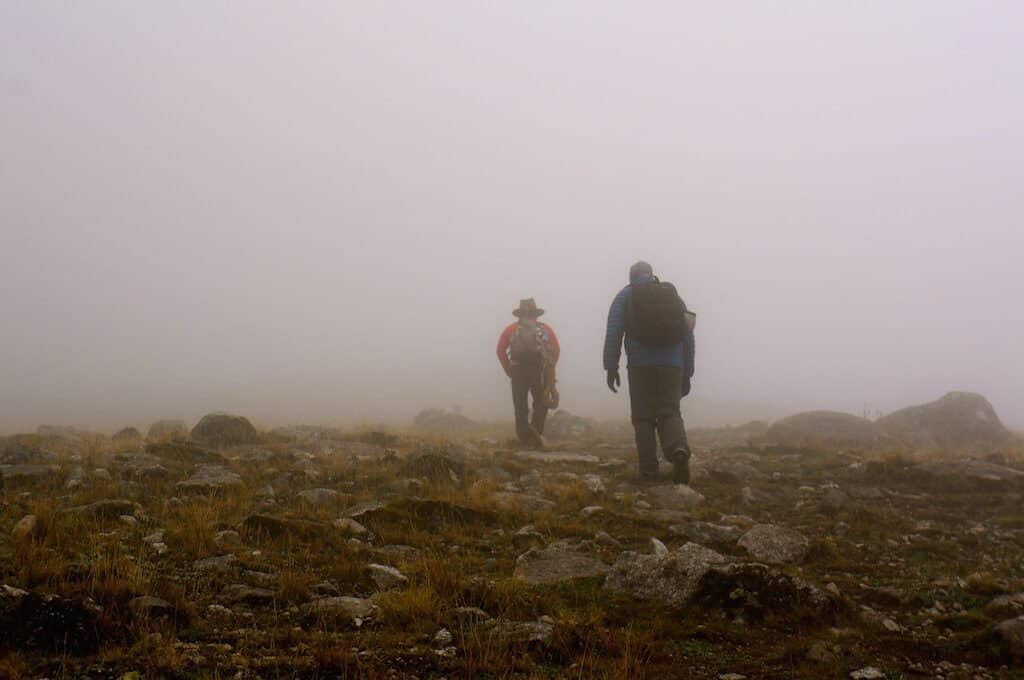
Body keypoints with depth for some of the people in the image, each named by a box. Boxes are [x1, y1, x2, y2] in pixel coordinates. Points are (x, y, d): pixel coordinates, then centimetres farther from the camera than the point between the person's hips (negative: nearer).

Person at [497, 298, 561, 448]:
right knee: (541, 404, 8)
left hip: (518, 372, 1)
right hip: (539, 372, -1)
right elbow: (556, 350, -3)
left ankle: (524, 439, 5)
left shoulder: (511, 329, 10)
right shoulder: (546, 329, 9)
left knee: (520, 406, 9)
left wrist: (508, 369, 2)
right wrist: (549, 368, 5)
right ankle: (536, 432, -13)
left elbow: (500, 350, -3)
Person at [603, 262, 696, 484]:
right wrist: (687, 374, 16)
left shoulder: (625, 296, 10)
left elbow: (613, 332, -2)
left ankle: (649, 470, -3)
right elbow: (688, 337, 14)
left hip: (640, 366, -2)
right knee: (670, 414, 3)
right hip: (672, 366, 2)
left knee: (643, 418, 5)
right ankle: (679, 449, -27)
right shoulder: (674, 295, 18)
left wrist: (611, 367, -3)